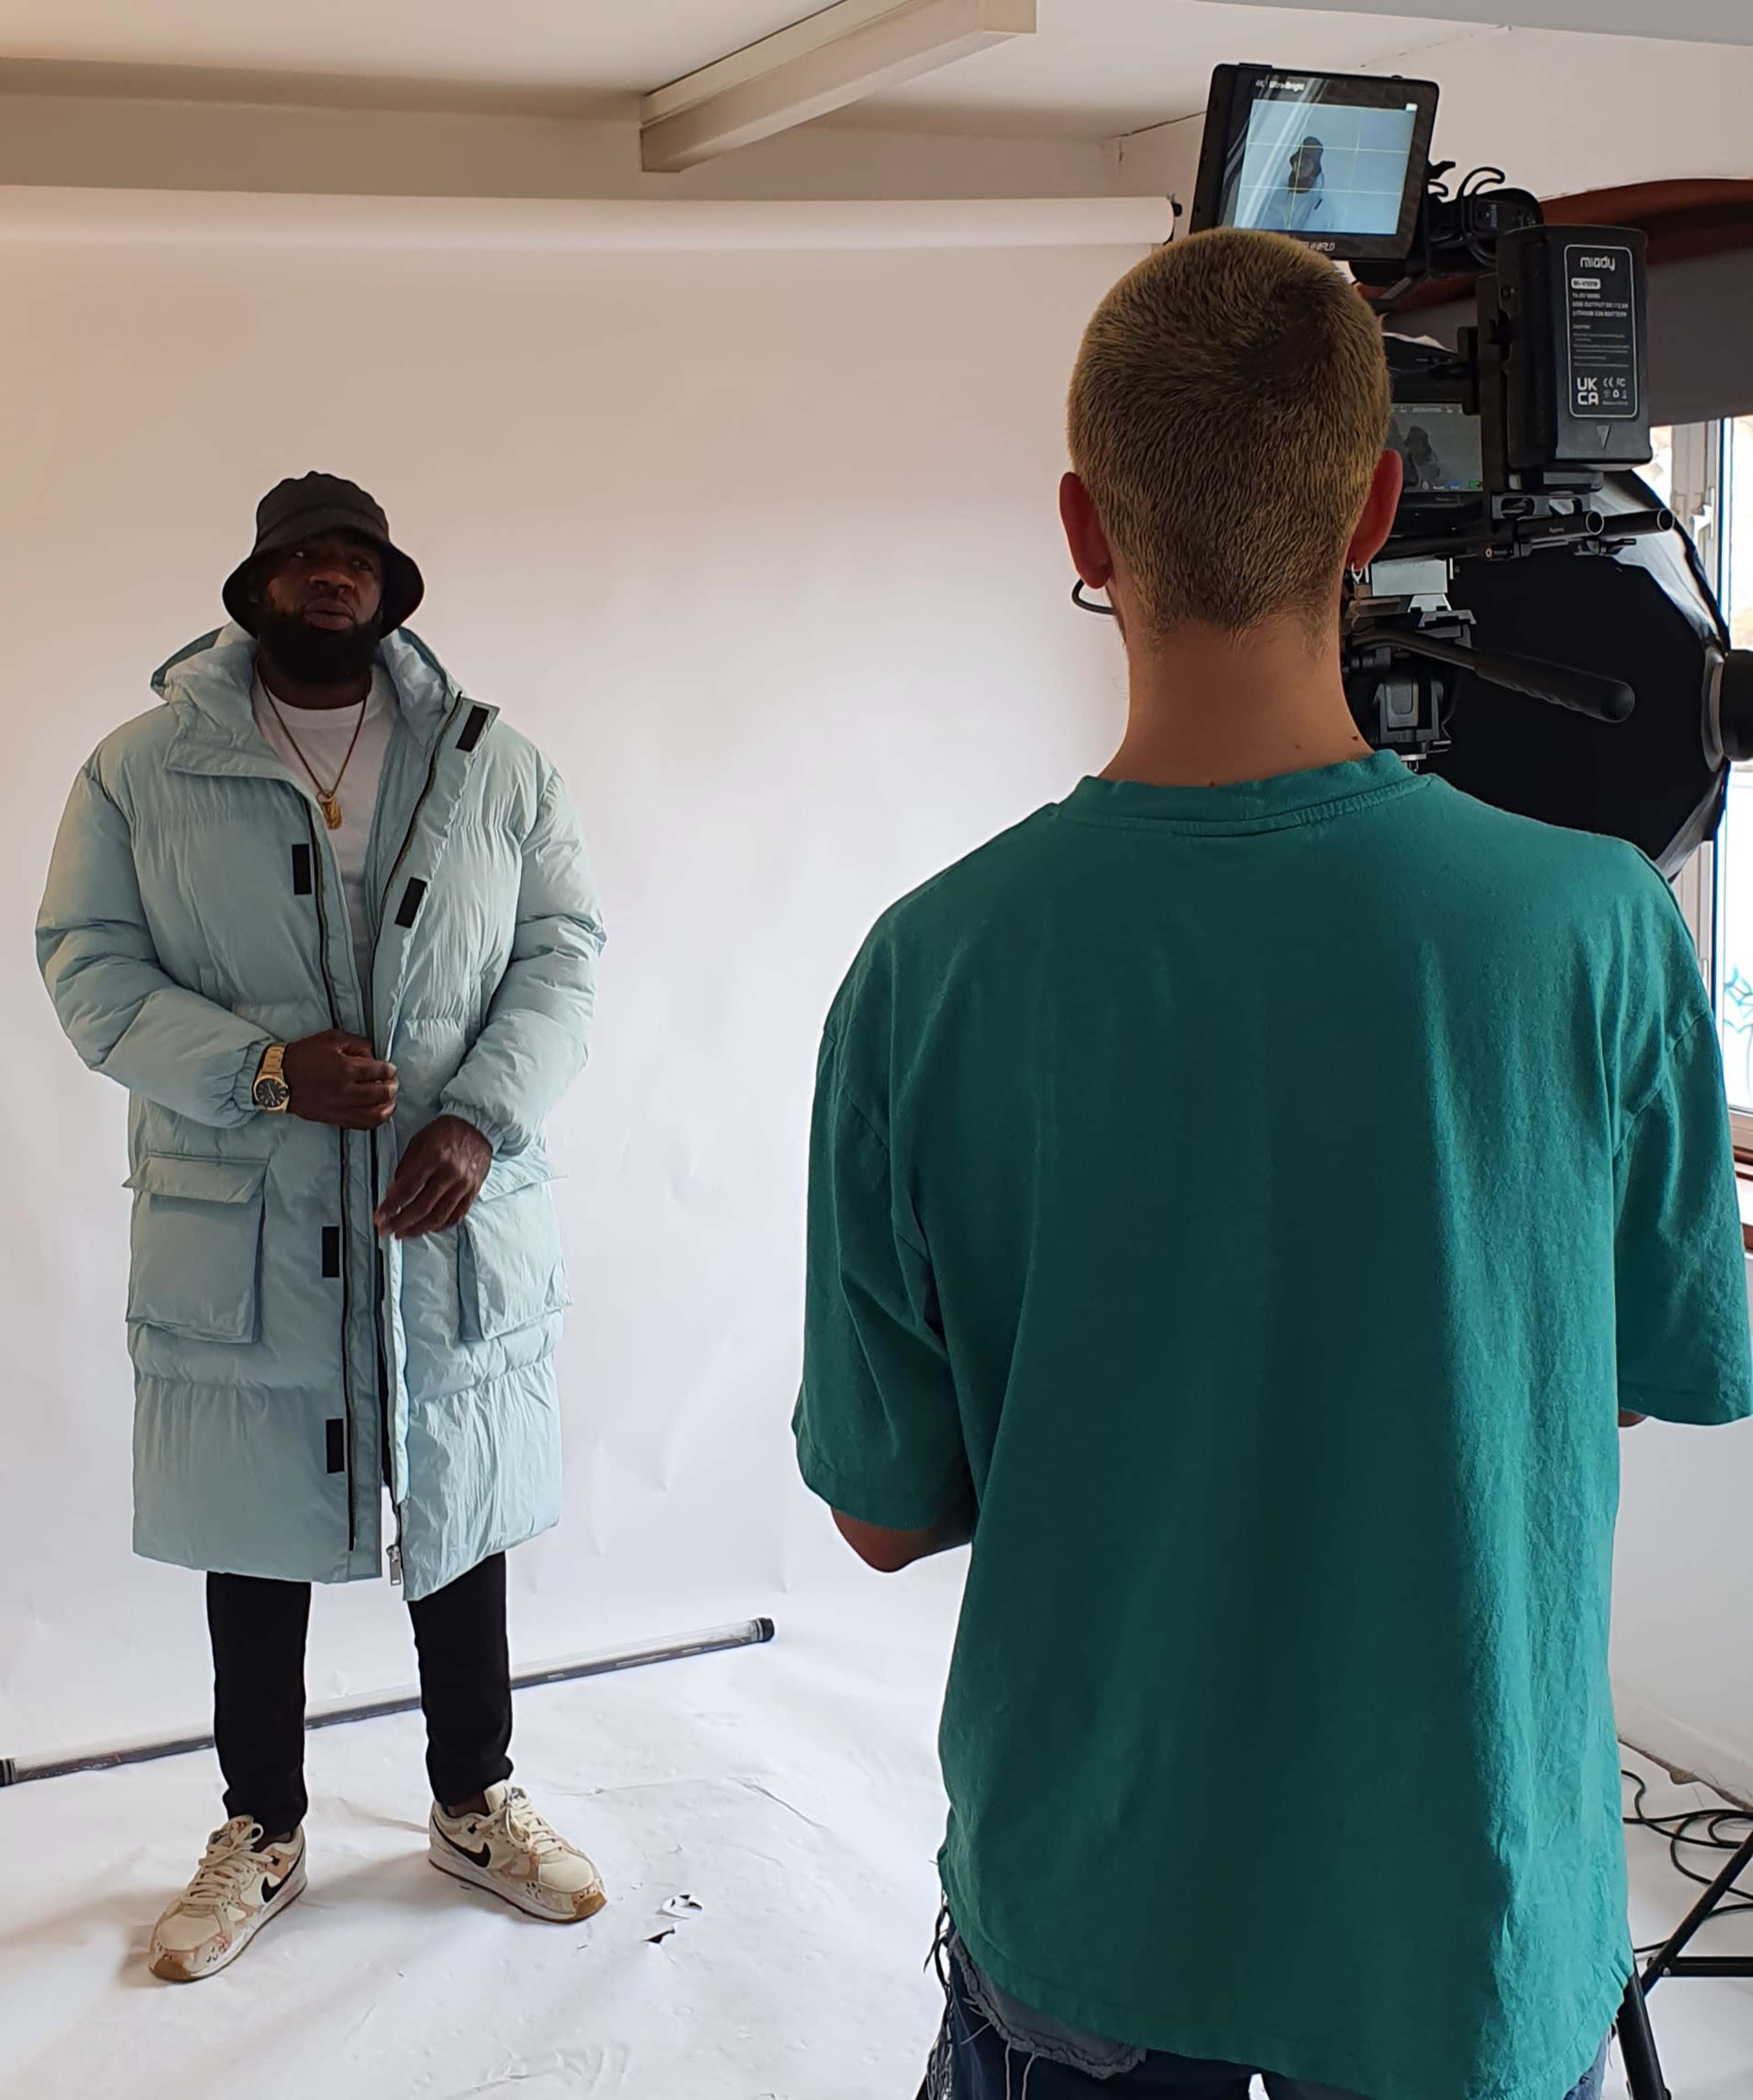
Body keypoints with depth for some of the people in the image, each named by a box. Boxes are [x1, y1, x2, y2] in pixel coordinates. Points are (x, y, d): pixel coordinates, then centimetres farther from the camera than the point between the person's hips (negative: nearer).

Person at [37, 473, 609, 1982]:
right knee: (252, 1539, 11)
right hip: (239, 1235, -1)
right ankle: (261, 1833, 31)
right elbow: (89, 963, -3)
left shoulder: (498, 767, 4)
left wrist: (480, 1118, -15)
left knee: (463, 1520, 14)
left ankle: (478, 1804, 34)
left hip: (459, 1225, 1)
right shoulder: (145, 770, 1)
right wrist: (264, 1069, -18)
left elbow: (562, 951, 1)